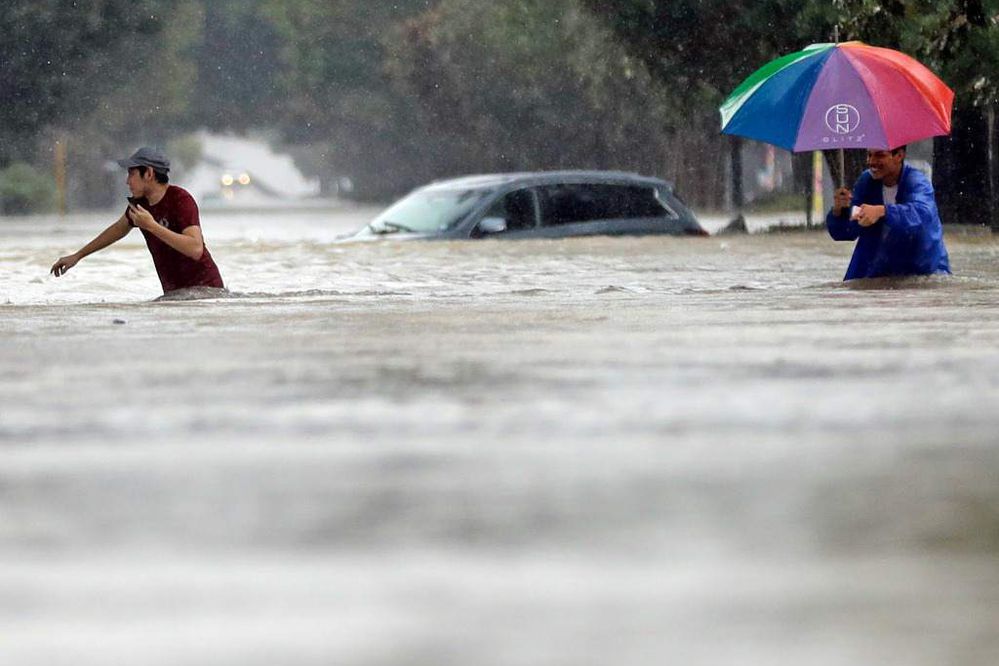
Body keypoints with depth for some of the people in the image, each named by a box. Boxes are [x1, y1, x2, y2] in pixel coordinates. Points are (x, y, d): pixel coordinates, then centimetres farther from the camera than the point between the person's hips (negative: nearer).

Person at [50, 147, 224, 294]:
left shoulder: (181, 200, -17)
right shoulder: (139, 202, 6)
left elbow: (196, 249, -29)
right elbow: (118, 229, 26)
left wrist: (151, 226, -28)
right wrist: (77, 256, 33)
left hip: (204, 288, -7)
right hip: (174, 293, 7)